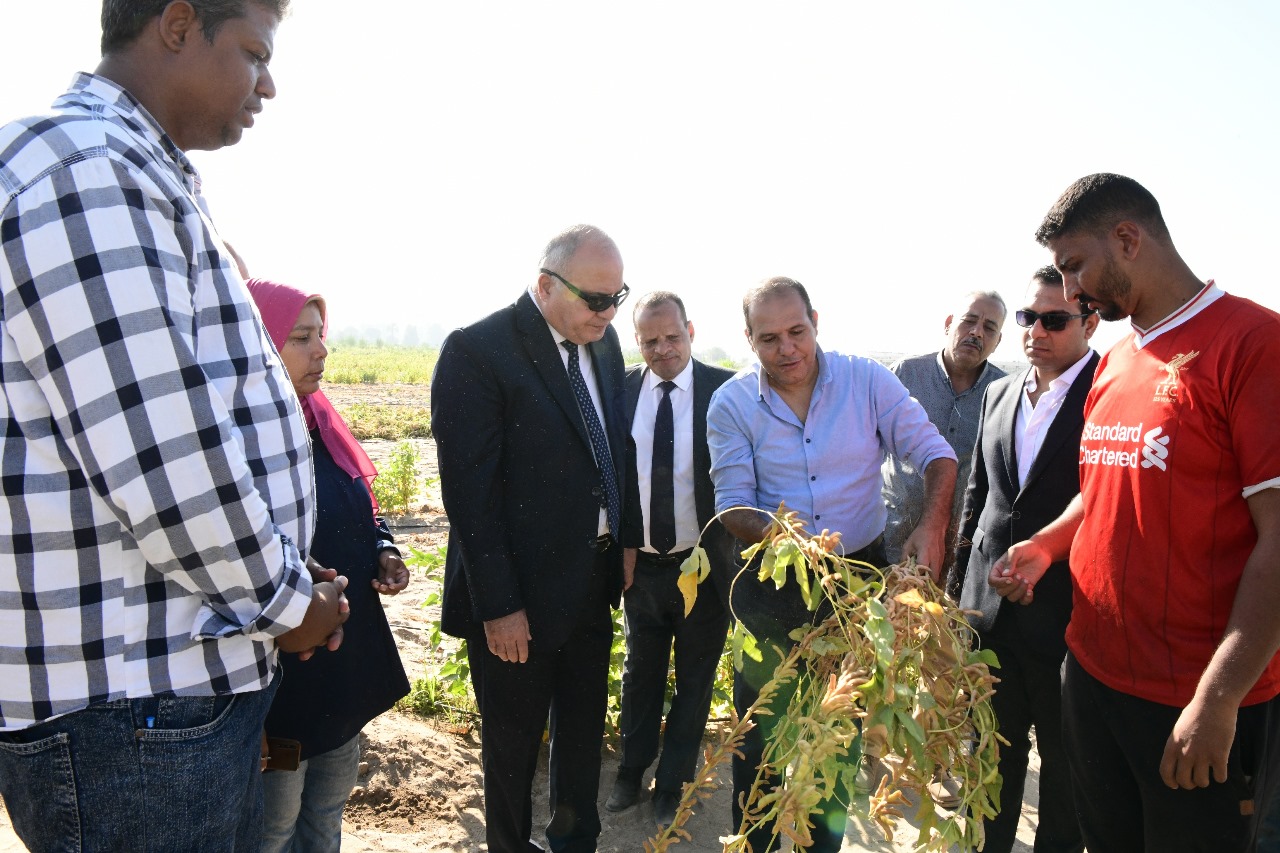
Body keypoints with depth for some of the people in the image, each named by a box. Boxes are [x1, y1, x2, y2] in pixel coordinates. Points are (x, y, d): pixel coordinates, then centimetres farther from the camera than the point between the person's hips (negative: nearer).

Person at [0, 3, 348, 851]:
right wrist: (288, 603, -9)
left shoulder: (134, 176, 16)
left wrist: (291, 586, 13)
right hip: (130, 706, -9)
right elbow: (160, 462, -24)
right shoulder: (82, 170, -17)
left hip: (194, 672, 10)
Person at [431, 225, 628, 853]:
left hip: (593, 583, 7)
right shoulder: (477, 351, -18)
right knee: (513, 740, 15)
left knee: (584, 726, 23)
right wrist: (498, 604, -19)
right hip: (519, 595, -6)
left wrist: (622, 545, 6)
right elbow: (469, 491, -19)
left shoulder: (603, 342, 3)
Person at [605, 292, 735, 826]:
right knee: (640, 674, 21)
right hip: (641, 563, 2)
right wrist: (622, 543, -4)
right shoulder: (621, 391, -4)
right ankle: (632, 768, 42)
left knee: (694, 680, 15)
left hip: (703, 565, -2)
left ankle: (673, 782, 36)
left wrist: (717, 550, -20)